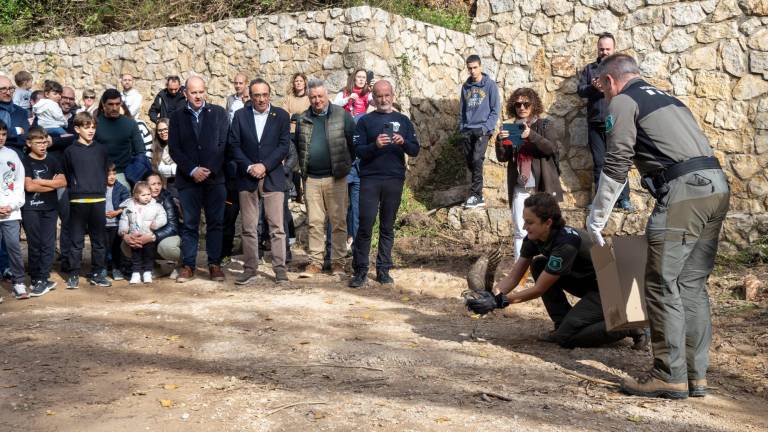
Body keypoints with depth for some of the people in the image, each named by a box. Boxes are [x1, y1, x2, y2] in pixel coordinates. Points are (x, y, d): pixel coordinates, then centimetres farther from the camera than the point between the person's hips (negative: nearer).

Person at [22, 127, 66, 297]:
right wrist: (52, 184, -6)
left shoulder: (52, 160, 10)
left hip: (50, 208, 3)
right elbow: (28, 186, -12)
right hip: (31, 209, -3)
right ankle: (36, 279, 9)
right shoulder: (25, 161, -1)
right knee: (34, 245, 1)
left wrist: (40, 181, -10)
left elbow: (63, 182, -2)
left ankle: (42, 279, 3)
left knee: (48, 244, -1)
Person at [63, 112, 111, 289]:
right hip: (78, 201, -3)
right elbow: (66, 176, 3)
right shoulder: (70, 151, 1)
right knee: (76, 240, 2)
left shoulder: (101, 149, 9)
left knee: (98, 239, 8)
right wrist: (75, 190, -2)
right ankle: (73, 274, 9)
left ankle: (97, 273, 16)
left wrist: (102, 188, 5)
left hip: (98, 200, 3)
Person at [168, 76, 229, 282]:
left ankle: (215, 264, 8)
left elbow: (223, 145, 0)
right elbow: (174, 149, 2)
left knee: (215, 222, 2)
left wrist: (209, 170, -10)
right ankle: (188, 265, 8)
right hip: (188, 178, 0)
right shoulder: (177, 116, 8)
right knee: (189, 224, 2)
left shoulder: (218, 113, 6)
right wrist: (192, 170, -10)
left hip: (215, 177, 0)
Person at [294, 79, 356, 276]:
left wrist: (346, 165, 1)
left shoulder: (342, 115, -1)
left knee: (338, 221, 1)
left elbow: (353, 143, 1)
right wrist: (303, 168, 14)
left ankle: (338, 262, 9)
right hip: (311, 178, 3)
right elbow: (297, 146, 20)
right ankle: (315, 262, 12)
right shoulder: (302, 119, 11)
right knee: (314, 222, 5)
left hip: (335, 178, -3)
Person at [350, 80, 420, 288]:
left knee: (387, 227, 6)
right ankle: (360, 270, 0)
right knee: (365, 225, -7)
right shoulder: (365, 121, 8)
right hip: (370, 179, -2)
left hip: (395, 179, 2)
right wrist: (375, 145, -18)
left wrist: (403, 142, -13)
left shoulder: (403, 120, 13)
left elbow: (415, 150, 8)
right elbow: (358, 150, 0)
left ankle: (383, 269, 12)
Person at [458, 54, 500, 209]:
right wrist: (461, 127, 7)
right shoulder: (466, 86, 12)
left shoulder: (490, 84, -1)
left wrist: (486, 127, -12)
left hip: (483, 129, -5)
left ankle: (475, 195, -15)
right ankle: (478, 196, 14)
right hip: (467, 130, 5)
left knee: (477, 159, -19)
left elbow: (496, 109, -3)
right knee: (470, 162, 4)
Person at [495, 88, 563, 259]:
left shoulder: (544, 125, 1)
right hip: (519, 188, 2)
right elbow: (502, 157, 4)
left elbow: (552, 148, -14)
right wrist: (499, 140, -15)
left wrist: (531, 135, -26)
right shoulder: (510, 127, 8)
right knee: (520, 231, 2)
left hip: (542, 186, -2)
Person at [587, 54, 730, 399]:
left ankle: (671, 376, 2)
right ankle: (696, 375, 16)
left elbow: (615, 167, -4)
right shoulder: (666, 98, 28)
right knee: (692, 284, 12)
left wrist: (596, 220, 4)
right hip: (717, 188, 8)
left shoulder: (622, 102, 3)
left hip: (683, 192, -8)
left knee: (662, 285, -1)